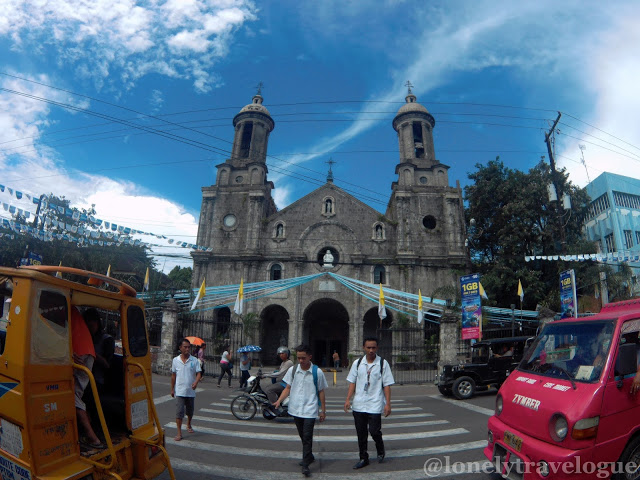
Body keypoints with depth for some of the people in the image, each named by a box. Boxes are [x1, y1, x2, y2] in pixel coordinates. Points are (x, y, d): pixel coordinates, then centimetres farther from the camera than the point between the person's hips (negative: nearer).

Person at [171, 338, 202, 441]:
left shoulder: (194, 360, -5)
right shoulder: (175, 360, -2)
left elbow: (199, 373, -8)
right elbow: (173, 375, 7)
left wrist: (196, 382, -28)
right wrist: (172, 389, 10)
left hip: (191, 391, 1)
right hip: (179, 391, -1)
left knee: (190, 411, 16)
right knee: (179, 412, -5)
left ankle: (188, 425, 40)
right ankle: (179, 433, 4)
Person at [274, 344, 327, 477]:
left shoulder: (317, 372, -8)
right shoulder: (292, 370, -2)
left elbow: (321, 392, 0)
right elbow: (288, 388, 5)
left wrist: (323, 410, 2)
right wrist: (279, 400, -10)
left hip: (310, 410, -4)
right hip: (296, 409, 4)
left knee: (307, 437, -7)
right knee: (303, 436, 17)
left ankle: (305, 465, 5)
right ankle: (309, 456, 38)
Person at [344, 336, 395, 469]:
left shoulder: (383, 364, -4)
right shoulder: (357, 363, 2)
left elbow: (387, 385, -3)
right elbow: (352, 382, 6)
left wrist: (388, 404, -8)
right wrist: (348, 399, -1)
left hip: (375, 405, -3)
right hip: (358, 405, 3)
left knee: (374, 431, -2)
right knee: (361, 433, 11)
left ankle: (380, 451, 30)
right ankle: (363, 458, 30)